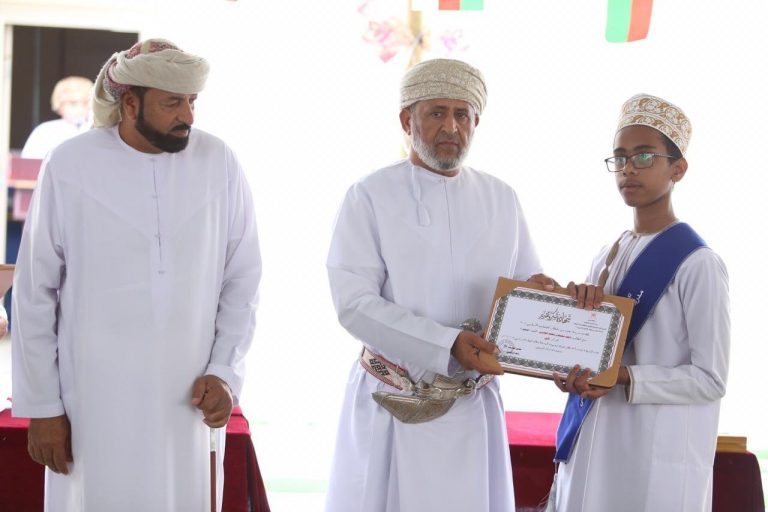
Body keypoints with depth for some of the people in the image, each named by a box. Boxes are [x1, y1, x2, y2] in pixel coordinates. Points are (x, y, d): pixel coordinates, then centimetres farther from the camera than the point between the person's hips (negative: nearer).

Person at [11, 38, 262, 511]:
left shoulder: (219, 162, -2)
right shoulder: (70, 166, -7)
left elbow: (242, 278, 5)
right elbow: (35, 293, -1)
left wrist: (225, 372, -5)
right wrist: (41, 406, -1)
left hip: (190, 401, 2)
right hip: (96, 401, -1)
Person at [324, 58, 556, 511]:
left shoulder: (502, 200, 6)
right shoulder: (371, 196, -6)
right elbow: (355, 304, -14)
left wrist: (541, 294, -14)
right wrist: (447, 345, -24)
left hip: (472, 410, 3)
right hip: (389, 406, -3)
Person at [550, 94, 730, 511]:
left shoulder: (698, 264, -10)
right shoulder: (606, 257, 10)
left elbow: (711, 379, -13)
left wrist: (624, 377, -24)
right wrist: (574, 303, -9)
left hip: (658, 458, -6)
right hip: (592, 447, 6)